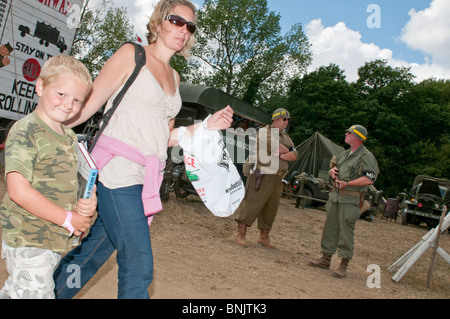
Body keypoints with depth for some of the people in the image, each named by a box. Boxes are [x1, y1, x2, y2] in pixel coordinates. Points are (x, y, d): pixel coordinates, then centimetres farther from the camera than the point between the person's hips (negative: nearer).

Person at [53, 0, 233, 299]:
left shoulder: (174, 76, 19)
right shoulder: (132, 54, 0)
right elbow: (86, 106, -4)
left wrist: (206, 126, 9)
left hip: (147, 178, 7)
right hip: (119, 170, -7)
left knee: (93, 253, 12)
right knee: (139, 266, -7)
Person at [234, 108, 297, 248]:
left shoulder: (286, 137, 18)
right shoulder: (264, 132, -5)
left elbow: (294, 156, 5)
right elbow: (278, 148, -18)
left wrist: (280, 155, -12)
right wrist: (288, 151, 1)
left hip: (277, 179, 7)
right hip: (262, 176, -7)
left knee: (270, 210, 12)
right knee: (252, 204, -6)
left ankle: (264, 237, 23)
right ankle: (241, 234, 3)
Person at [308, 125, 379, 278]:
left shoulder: (366, 156, -8)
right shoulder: (344, 154, 16)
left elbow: (370, 178, -18)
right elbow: (334, 167, 30)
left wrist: (347, 183, -21)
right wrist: (332, 170, 4)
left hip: (350, 200, -8)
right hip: (335, 196, 8)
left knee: (346, 232, -5)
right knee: (330, 228, 11)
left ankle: (344, 265, 5)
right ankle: (325, 259, 21)